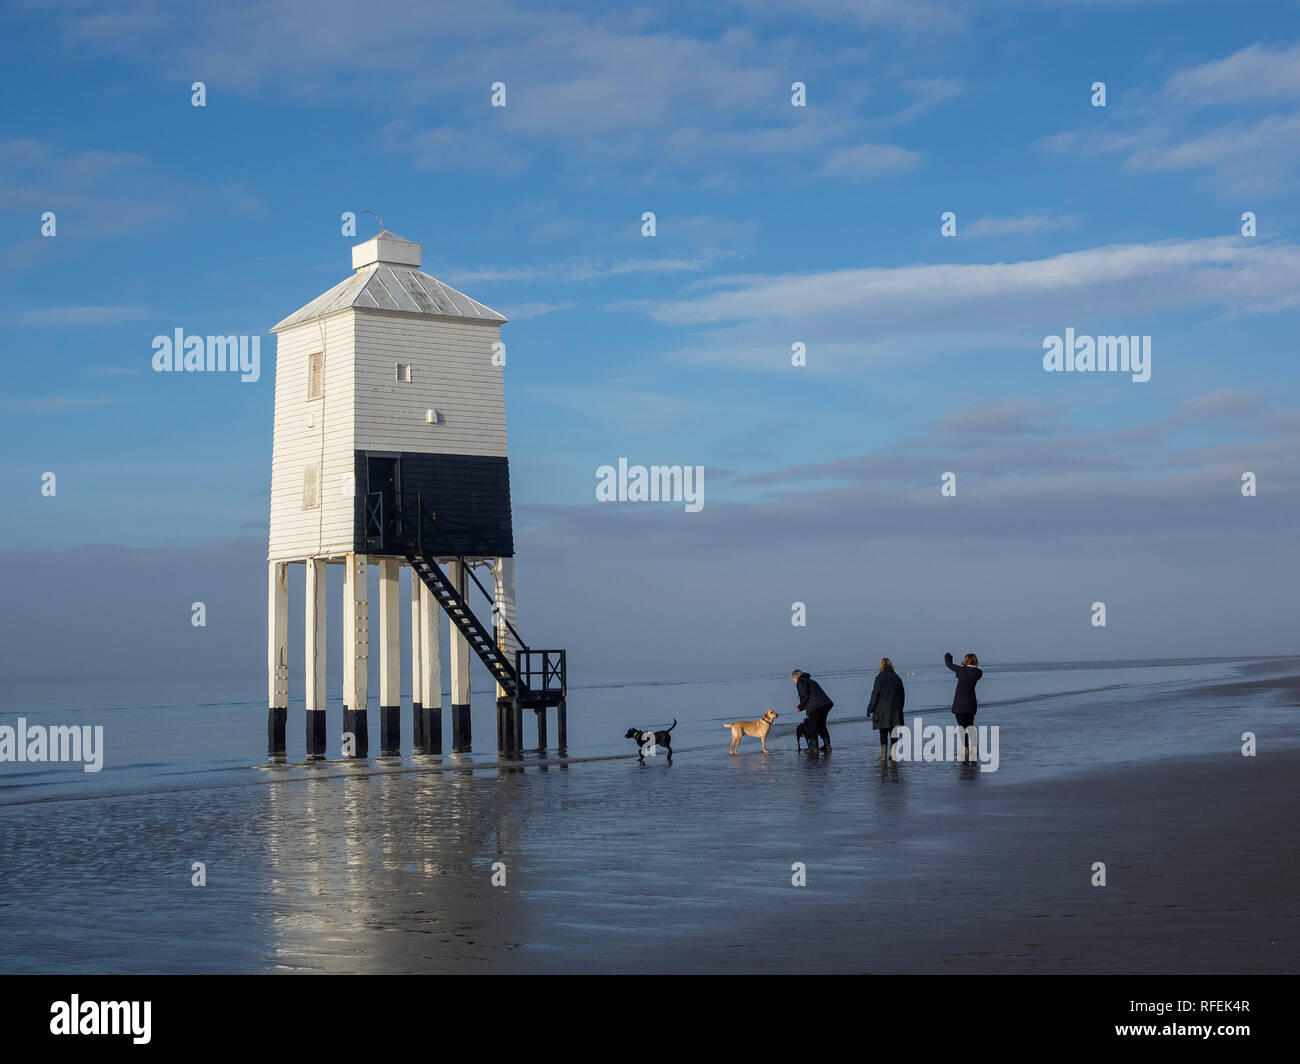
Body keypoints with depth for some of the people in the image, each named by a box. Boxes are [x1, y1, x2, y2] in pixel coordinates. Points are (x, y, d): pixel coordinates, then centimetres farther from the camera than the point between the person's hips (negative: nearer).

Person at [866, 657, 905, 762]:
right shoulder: (897, 678, 8)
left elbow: (875, 695, -8)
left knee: (883, 734, 1)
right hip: (895, 710, 4)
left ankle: (884, 755, 0)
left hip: (883, 710, -4)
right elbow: (902, 695, 14)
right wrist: (899, 708, 21)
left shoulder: (880, 677, -8)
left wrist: (870, 709, -2)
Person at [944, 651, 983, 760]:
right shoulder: (978, 673, -1)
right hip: (971, 702, 5)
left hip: (960, 702, -5)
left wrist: (947, 657, 19)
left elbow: (949, 664, -1)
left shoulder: (962, 670, -14)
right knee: (970, 726, 16)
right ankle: (974, 748, 14)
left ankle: (964, 749, -4)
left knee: (962, 726, -1)